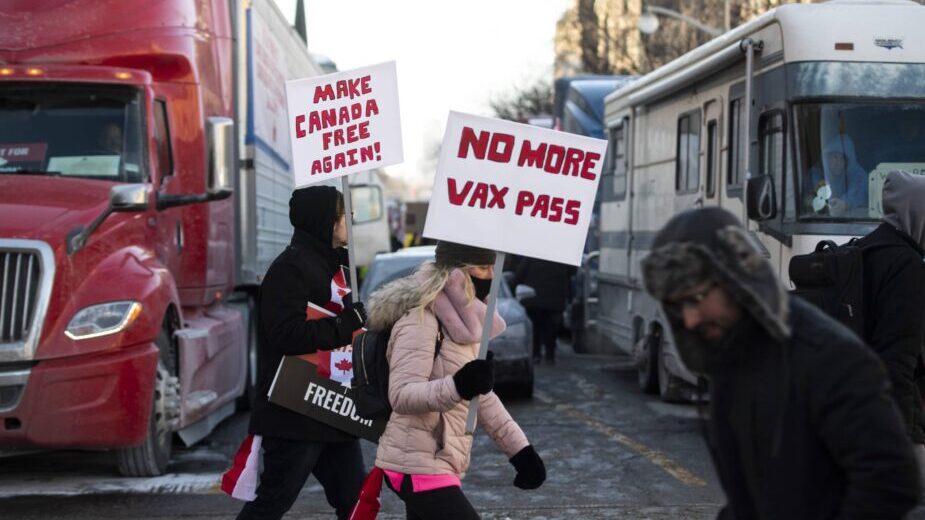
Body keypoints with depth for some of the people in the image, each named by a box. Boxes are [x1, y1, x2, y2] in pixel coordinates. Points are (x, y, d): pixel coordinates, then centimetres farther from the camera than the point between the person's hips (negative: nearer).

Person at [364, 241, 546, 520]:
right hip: (416, 465, -10)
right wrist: (457, 386, -41)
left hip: (438, 463, 10)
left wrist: (519, 448, 15)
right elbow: (401, 395, -26)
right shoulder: (420, 321, -16)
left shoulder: (464, 319, 13)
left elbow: (483, 396, 20)